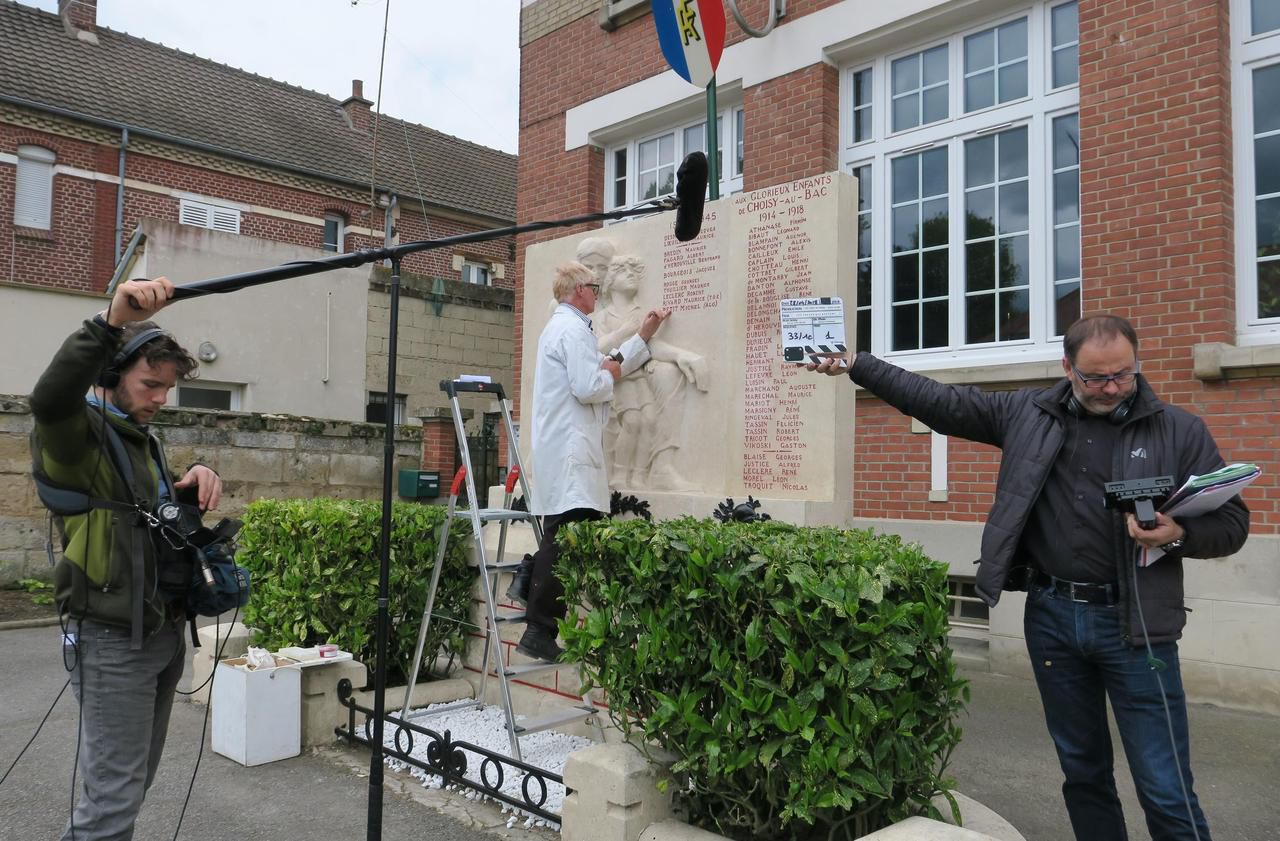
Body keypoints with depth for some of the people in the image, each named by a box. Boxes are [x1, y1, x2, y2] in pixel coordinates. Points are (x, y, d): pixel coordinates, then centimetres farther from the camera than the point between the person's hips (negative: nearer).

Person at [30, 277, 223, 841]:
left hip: (162, 632, 8)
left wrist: (192, 484, 0)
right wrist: (112, 322, -44)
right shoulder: (78, 432, -11)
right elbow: (49, 398, -34)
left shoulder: (143, 441, 16)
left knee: (134, 781, 17)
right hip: (111, 639, -8)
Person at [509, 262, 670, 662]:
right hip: (571, 452, -11)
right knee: (566, 542, -9)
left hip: (559, 449, 11)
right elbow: (587, 388, -21)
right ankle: (540, 634, -7)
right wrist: (611, 374, 0)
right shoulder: (573, 330, -11)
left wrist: (644, 334, 32)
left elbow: (606, 365, 28)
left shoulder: (559, 326, 24)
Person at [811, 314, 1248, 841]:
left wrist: (1179, 535, -20)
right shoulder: (1027, 413, 4)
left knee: (1165, 791, 1)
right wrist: (856, 365, 3)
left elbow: (1232, 522, 2)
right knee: (1082, 772, 17)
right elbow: (937, 400, 7)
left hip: (1134, 622, -2)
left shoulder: (1180, 431, -1)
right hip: (1051, 616, 3)